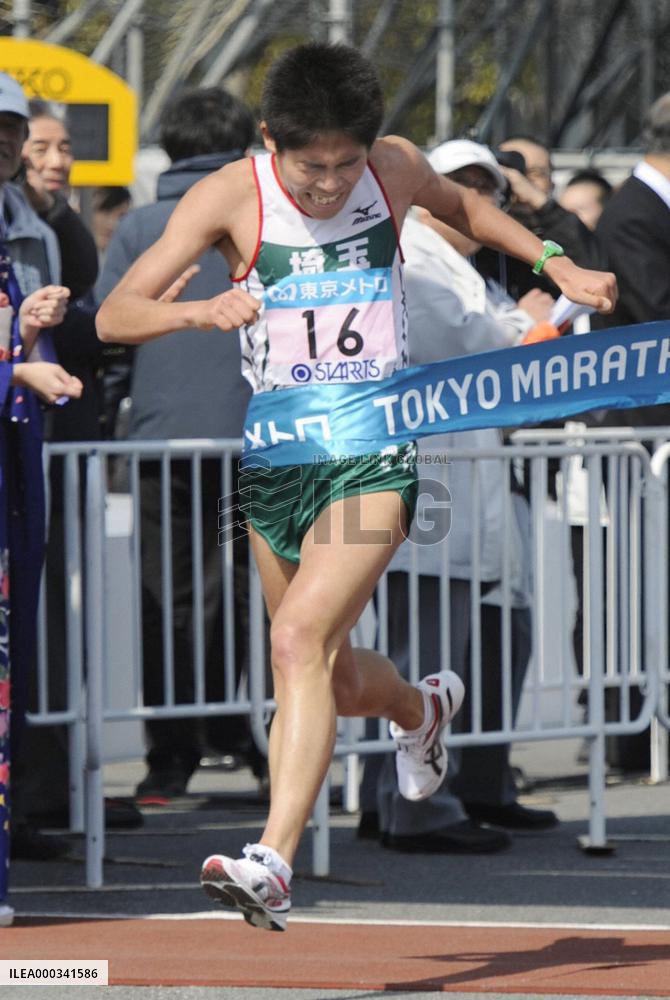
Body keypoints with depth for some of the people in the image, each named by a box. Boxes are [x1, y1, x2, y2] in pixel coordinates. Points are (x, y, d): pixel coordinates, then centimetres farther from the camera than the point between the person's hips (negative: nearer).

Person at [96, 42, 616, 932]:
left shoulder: (394, 167, -3)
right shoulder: (229, 197, -11)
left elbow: (459, 206, 22)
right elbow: (113, 317, -15)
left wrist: (559, 266, 17)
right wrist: (202, 311, -34)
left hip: (378, 449, -2)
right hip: (276, 452, 2)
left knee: (300, 637, -23)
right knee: (335, 679, 16)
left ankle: (272, 865, -30)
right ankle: (424, 708, 53)